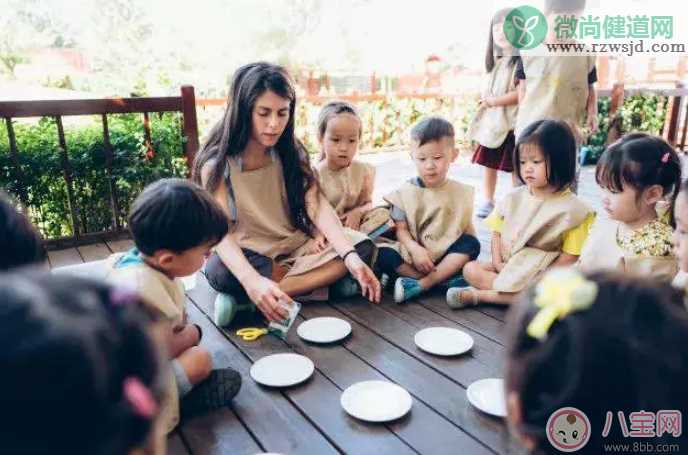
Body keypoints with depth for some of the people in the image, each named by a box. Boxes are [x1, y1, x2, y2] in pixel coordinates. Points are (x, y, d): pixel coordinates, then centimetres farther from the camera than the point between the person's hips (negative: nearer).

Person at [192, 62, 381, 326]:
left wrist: (351, 258, -30)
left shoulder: (291, 152, 0)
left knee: (362, 246, -19)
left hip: (295, 247, 5)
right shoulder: (217, 163, -12)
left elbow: (318, 207, -12)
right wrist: (253, 282, -44)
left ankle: (247, 302, -25)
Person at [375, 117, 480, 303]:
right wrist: (415, 249, -24)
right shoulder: (405, 192, -1)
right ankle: (445, 279, -25)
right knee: (383, 254, -26)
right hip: (413, 253, -1)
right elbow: (401, 229, -6)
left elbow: (467, 228, 7)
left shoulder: (461, 192, 4)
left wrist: (468, 255, -10)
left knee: (472, 244, -26)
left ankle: (420, 284, -28)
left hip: (448, 255, 1)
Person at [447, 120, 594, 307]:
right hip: (507, 266, 4)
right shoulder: (514, 198, 2)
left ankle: (478, 294, -26)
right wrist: (498, 264, -8)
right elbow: (497, 232, 7)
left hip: (543, 275, -3)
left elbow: (570, 256, -12)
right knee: (471, 270, -14)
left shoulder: (572, 209, -11)